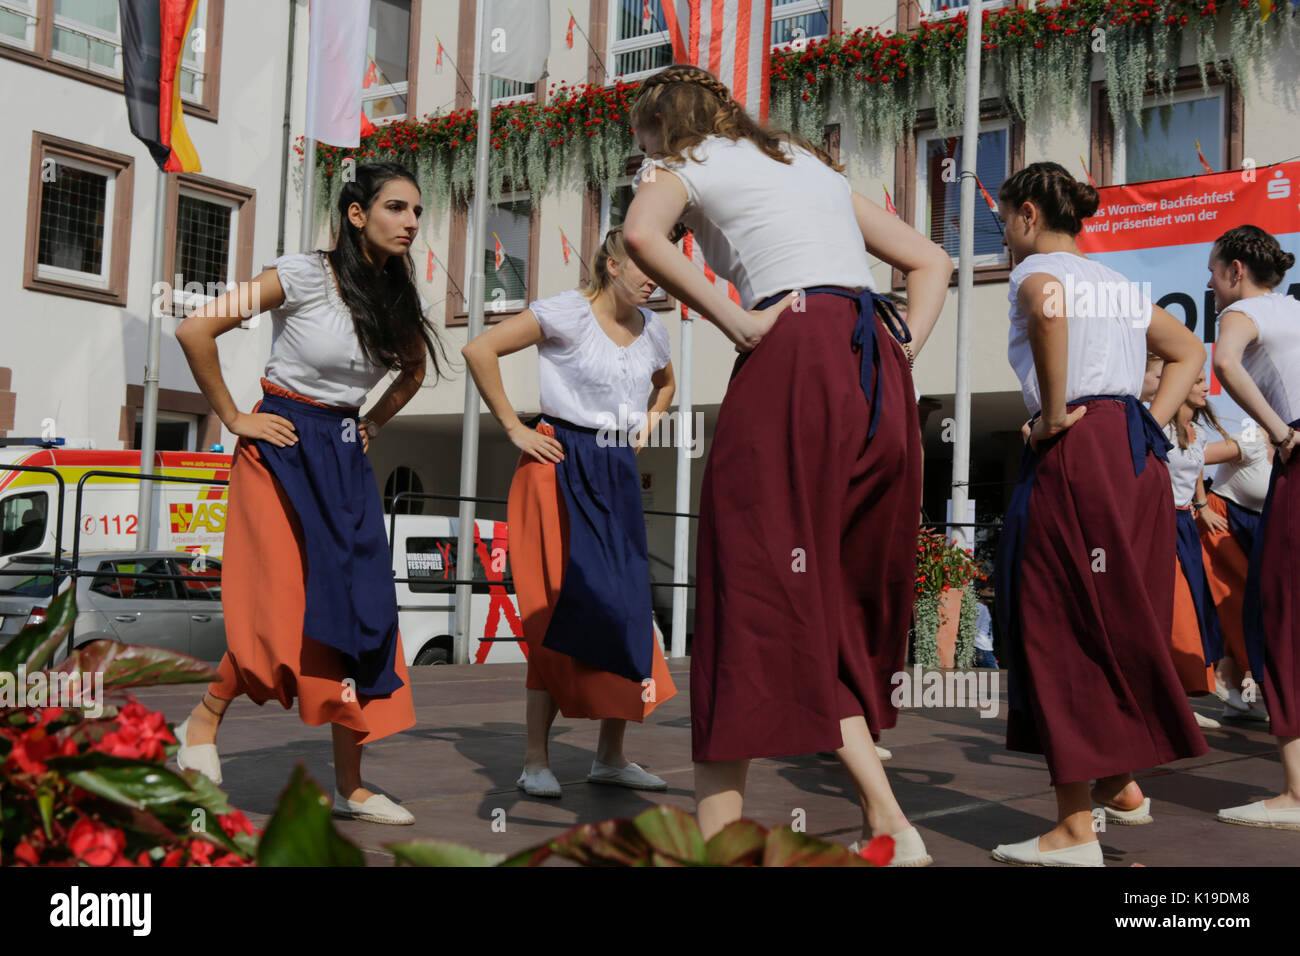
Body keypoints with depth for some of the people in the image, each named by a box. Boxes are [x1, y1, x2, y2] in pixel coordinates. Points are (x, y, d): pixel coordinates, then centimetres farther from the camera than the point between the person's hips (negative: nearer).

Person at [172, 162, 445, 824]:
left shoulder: (399, 296, 8)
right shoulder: (305, 275, -11)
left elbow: (414, 369, 28)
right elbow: (195, 330, -15)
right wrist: (232, 417, -9)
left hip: (347, 458, 6)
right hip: (284, 447, -6)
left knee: (363, 606, 0)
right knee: (287, 602, -13)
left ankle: (349, 785, 7)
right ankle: (202, 722, 14)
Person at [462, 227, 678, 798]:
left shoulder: (652, 330, 12)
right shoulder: (568, 313, -8)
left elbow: (665, 383, 34)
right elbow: (479, 350, -13)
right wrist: (514, 428, -11)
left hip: (618, 474, 6)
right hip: (562, 468, -6)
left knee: (626, 608, 3)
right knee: (562, 611, -8)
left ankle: (611, 756, 15)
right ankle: (535, 761, 1)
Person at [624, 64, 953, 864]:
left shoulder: (690, 162, 12)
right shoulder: (814, 164, 31)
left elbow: (642, 234, -13)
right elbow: (931, 261, 30)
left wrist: (733, 321, -8)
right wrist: (902, 350, 16)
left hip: (795, 356, -6)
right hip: (879, 366, 6)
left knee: (754, 587, -3)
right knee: (841, 599, 10)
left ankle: (718, 831, -1)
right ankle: (886, 823, 6)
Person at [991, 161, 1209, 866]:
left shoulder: (1037, 269, -3)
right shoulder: (1121, 283, 21)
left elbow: (1049, 305, -29)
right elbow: (1189, 353, 27)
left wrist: (1053, 412, -20)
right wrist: (1150, 422, 15)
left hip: (1073, 455, -8)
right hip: (1138, 457, 8)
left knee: (1058, 628, -3)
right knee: (1119, 621, 18)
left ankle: (1075, 828, 0)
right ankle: (1123, 785, 27)